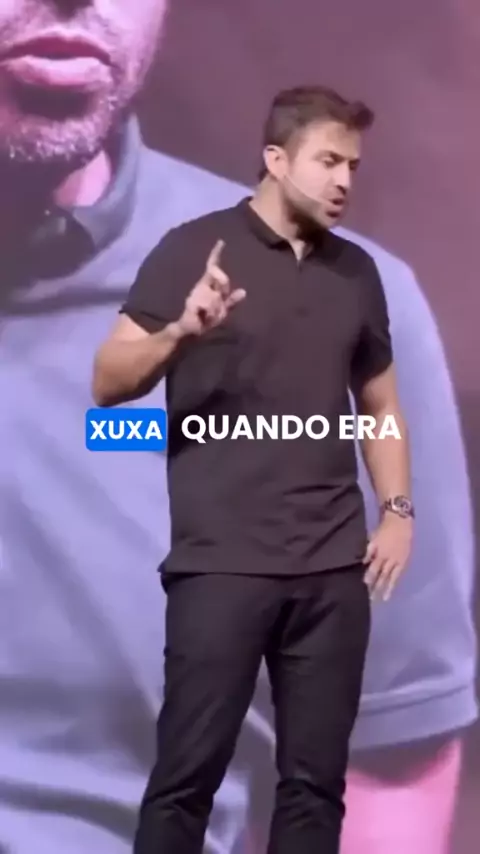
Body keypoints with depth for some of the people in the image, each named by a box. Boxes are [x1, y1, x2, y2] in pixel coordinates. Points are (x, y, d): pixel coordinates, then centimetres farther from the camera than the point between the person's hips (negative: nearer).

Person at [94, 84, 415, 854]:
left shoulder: (356, 272, 13)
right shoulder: (193, 248, -1)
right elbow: (108, 383, -5)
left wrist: (398, 510, 9)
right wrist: (180, 333, -23)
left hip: (333, 567, 5)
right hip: (221, 563, -4)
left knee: (316, 778, 6)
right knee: (187, 774, -2)